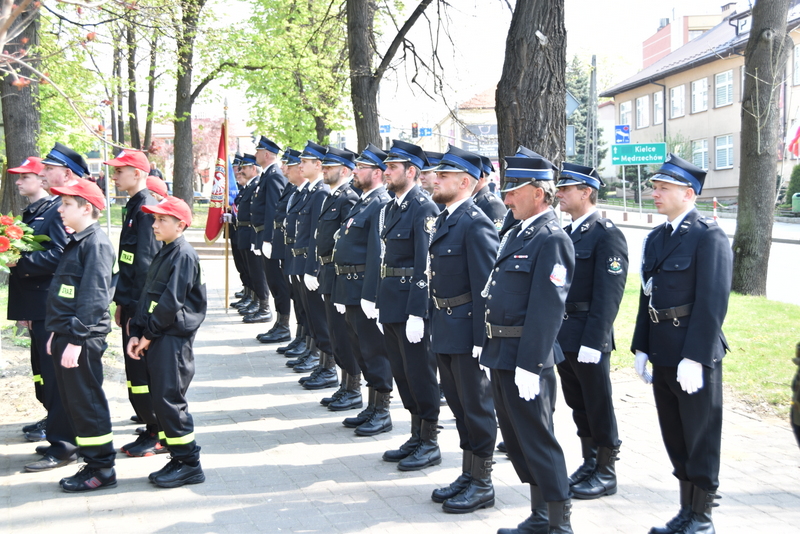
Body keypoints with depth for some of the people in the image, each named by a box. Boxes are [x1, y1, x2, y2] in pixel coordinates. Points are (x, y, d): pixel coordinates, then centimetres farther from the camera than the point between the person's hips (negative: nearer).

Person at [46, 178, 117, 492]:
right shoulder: (76, 242, 15)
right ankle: (92, 462, 23)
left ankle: (102, 469, 7)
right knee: (73, 403, 14)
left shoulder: (96, 243, -15)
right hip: (66, 336, 10)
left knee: (87, 403, -3)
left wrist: (76, 340, -23)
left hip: (83, 340, -10)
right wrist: (56, 334, 18)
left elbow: (93, 298, -21)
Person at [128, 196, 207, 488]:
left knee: (169, 400, -8)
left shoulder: (183, 255, -12)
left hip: (174, 338, -9)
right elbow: (147, 296, 14)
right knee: (160, 400, 10)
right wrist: (137, 333, 3)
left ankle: (189, 463, 1)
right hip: (157, 339, 9)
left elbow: (171, 302, -17)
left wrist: (148, 334, -10)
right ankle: (180, 458, 18)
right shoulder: (163, 253, 16)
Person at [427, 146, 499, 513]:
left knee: (477, 406, 2)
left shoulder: (476, 224, -17)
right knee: (459, 405, 17)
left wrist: (482, 338, -21)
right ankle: (468, 474, 29)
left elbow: (486, 287, -20)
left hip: (467, 330, -9)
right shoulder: (444, 220, 12)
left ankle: (482, 484, 13)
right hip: (444, 330, 9)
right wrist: (434, 324, 16)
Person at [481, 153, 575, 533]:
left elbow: (548, 309, -22)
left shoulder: (551, 240, -16)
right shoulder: (516, 234, 13)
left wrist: (529, 365, -24)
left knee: (537, 440, -2)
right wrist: (490, 345, 16)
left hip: (526, 359, -10)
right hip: (502, 354, 10)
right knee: (516, 438, 17)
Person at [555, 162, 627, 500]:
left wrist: (593, 342, -22)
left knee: (598, 408, 3)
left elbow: (608, 294, -18)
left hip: (589, 337, -8)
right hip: (563, 335, 8)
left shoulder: (607, 235, -13)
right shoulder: (566, 234, 13)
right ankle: (589, 465, 28)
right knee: (578, 406, 15)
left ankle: (606, 474, 14)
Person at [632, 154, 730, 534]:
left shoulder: (709, 237, -12)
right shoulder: (655, 238, 13)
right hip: (662, 356, 8)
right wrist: (641, 348, 11)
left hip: (694, 355, -8)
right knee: (674, 437, 15)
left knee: (701, 438, 4)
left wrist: (694, 358, -21)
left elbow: (713, 302, -18)